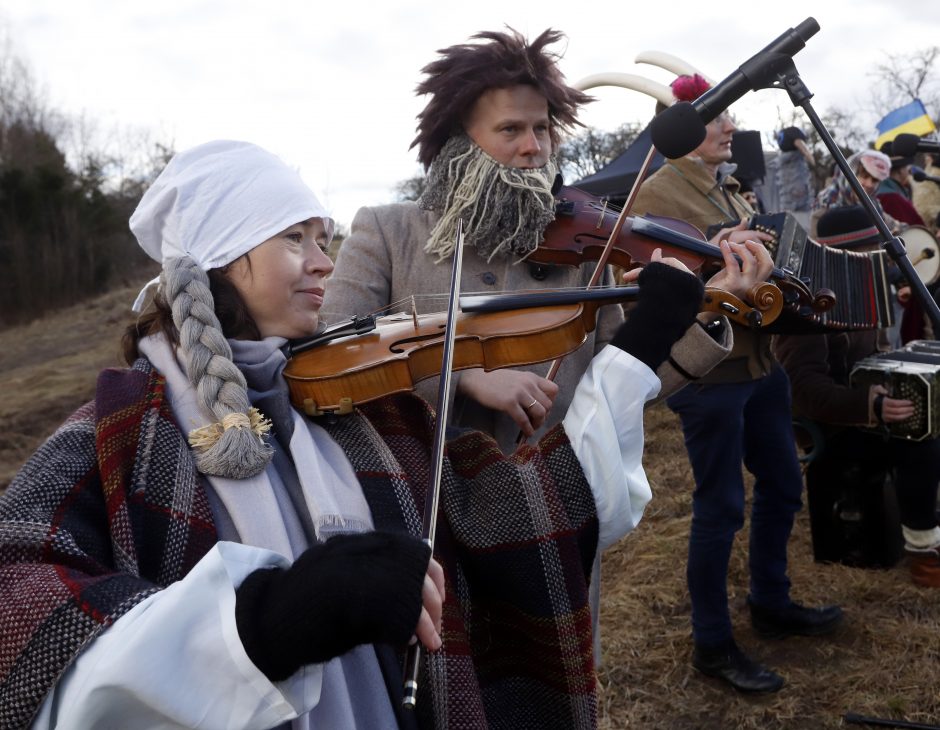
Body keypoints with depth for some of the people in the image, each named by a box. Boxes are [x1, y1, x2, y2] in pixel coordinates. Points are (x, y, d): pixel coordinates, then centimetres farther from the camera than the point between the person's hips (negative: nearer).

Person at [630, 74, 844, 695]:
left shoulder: (728, 190, 15)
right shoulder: (657, 193, -12)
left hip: (759, 358, 9)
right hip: (706, 369, -9)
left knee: (783, 484, 19)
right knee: (721, 505, 0)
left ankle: (772, 604, 39)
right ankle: (713, 644, 17)